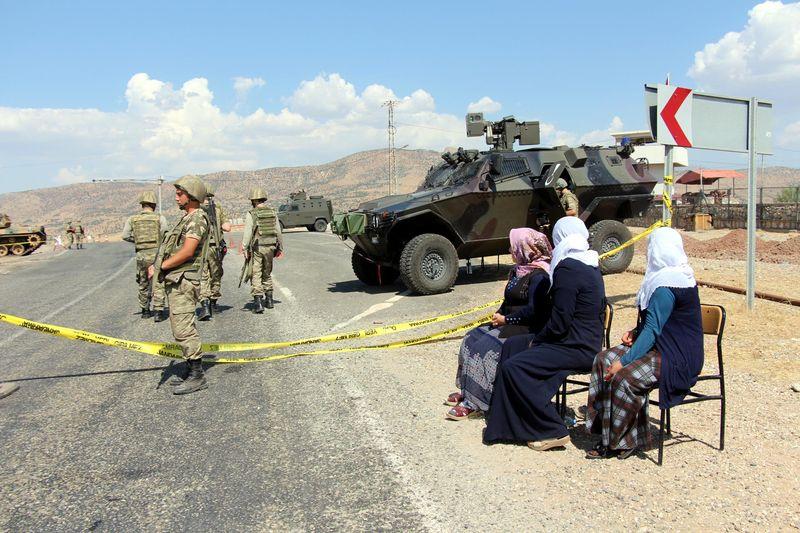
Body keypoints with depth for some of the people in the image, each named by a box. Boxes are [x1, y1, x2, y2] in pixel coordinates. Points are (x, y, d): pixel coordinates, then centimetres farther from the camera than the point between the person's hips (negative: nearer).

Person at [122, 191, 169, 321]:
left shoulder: (132, 219, 3)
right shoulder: (160, 218, -5)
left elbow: (125, 235, -3)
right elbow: (166, 236, -8)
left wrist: (137, 240, 12)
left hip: (141, 255, 3)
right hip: (156, 253, -3)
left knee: (143, 284, 17)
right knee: (158, 284, 0)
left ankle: (145, 310, 26)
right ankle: (158, 311, -8)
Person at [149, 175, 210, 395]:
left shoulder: (197, 218, -12)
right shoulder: (186, 218, 20)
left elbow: (187, 252, -22)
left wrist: (161, 266, -13)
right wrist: (159, 265, 5)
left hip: (183, 281, -11)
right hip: (175, 281, 11)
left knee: (183, 329, -11)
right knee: (182, 328, 15)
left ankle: (197, 377, -7)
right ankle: (190, 371, 24)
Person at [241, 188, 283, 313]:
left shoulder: (251, 214, -8)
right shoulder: (272, 212, 6)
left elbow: (247, 233, -13)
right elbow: (278, 231, 9)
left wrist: (245, 249, -9)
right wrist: (280, 248, 16)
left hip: (256, 248, -5)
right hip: (270, 247, 5)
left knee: (256, 275, -1)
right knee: (267, 274, 19)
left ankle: (258, 303, -8)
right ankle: (269, 300, 25)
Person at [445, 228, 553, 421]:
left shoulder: (539, 275, -15)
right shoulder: (518, 270, 15)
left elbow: (533, 310, -22)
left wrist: (505, 319, -15)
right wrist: (499, 315, 2)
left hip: (528, 329, -10)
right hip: (510, 324, 10)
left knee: (487, 348, -24)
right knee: (471, 339, -3)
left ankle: (474, 403, -19)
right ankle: (467, 390, -1)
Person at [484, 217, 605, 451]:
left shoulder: (566, 269, -20)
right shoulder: (591, 264, 9)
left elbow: (560, 322, -21)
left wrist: (537, 340, -3)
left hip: (576, 348, -10)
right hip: (589, 341, 10)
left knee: (513, 367, -15)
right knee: (512, 346, 14)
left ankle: (553, 432, -5)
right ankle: (509, 422, 19)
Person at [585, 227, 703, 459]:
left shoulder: (665, 286, -20)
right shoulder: (679, 275, 12)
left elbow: (652, 330, -24)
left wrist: (624, 361, -24)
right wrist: (636, 332, 5)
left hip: (677, 359, -10)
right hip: (666, 347, 11)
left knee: (624, 378, -28)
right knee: (604, 360, -3)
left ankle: (622, 440, -7)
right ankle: (609, 432, -2)